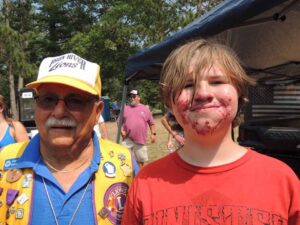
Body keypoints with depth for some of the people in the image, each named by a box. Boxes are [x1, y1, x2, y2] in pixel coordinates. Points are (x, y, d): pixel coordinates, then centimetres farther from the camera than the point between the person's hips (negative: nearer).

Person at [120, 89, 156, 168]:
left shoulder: (145, 109, 8)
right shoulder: (125, 108, 9)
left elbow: (151, 123, 12)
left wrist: (153, 133, 2)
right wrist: (121, 130, -5)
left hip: (141, 140, 0)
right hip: (127, 140, 0)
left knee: (140, 160, 10)